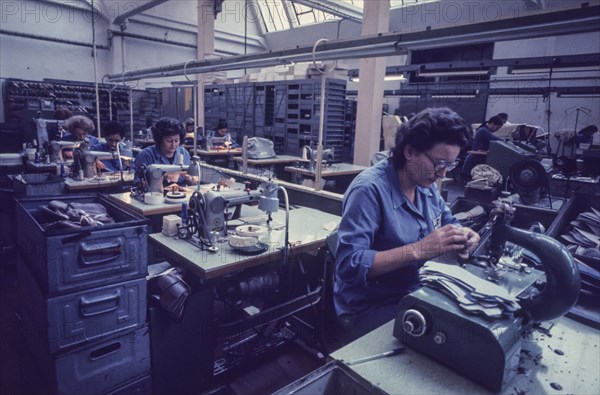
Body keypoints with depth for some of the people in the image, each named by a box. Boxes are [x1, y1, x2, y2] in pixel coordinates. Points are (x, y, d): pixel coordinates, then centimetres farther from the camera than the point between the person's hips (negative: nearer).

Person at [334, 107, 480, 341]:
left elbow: (446, 221, 14)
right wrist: (419, 250, -35)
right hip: (369, 308, -7)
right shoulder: (369, 189, -24)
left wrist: (461, 235, -9)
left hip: (415, 294, 8)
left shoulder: (425, 183, 1)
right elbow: (349, 265, -30)